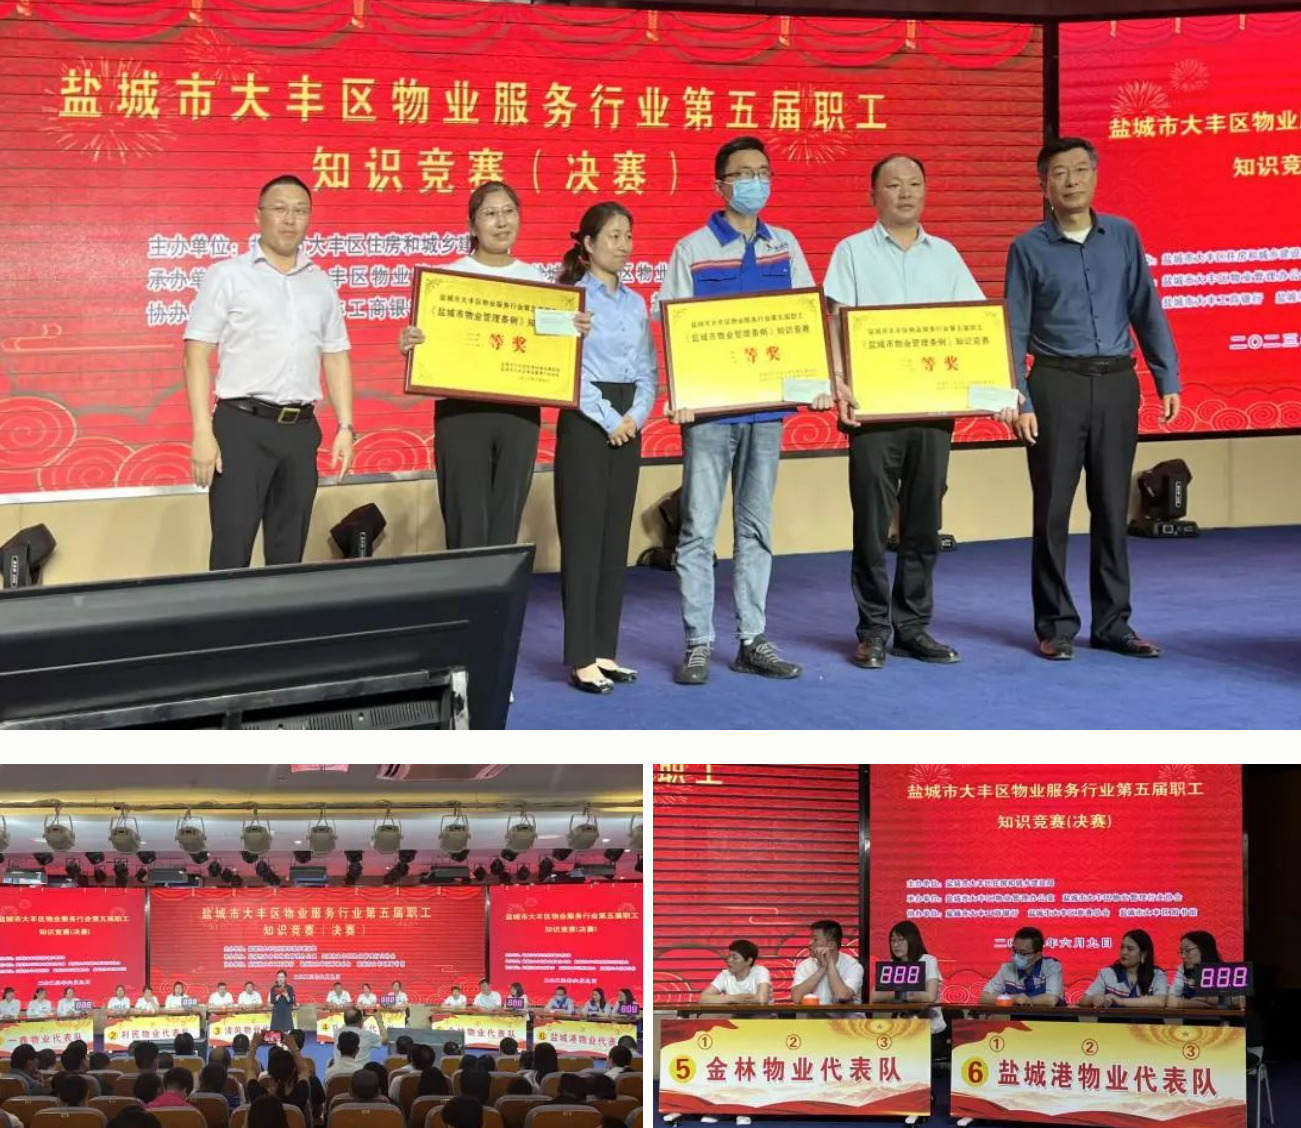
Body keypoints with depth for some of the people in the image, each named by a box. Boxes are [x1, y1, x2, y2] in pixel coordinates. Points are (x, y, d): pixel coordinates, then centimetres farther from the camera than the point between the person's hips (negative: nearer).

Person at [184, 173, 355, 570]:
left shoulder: (321, 284, 14)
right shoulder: (227, 276, 0)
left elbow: (336, 358, 17)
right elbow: (197, 354, -4)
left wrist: (346, 426, 7)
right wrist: (203, 432, -12)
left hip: (301, 429, 5)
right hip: (243, 426, -4)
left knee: (289, 552, 10)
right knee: (232, 552, -5)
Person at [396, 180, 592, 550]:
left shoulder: (535, 278, 12)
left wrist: (576, 333, -6)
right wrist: (409, 344, -24)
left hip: (520, 412, 4)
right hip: (462, 411, -3)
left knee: (506, 527, 8)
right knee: (467, 528, -3)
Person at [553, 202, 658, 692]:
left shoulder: (635, 303, 14)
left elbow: (649, 369, 11)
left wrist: (636, 415, -5)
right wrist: (608, 418, -14)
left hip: (628, 424, 6)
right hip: (585, 422, -6)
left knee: (616, 538, 8)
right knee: (583, 537, -5)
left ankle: (604, 651, 14)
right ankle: (581, 658, -1)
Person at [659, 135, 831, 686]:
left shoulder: (785, 247, 10)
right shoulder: (692, 249, -1)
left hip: (767, 407, 4)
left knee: (756, 526, 10)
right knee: (699, 528, -1)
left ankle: (752, 640, 16)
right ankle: (698, 644, 6)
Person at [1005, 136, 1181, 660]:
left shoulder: (1123, 236, 8)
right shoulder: (1028, 248, 0)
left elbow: (1147, 313, 9)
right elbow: (1015, 331, -1)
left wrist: (1168, 379, 3)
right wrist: (1019, 401, -9)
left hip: (1117, 383, 2)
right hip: (1057, 385, -2)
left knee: (1112, 506, 8)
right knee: (1053, 509, 2)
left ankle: (1112, 622, 17)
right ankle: (1056, 625, 11)